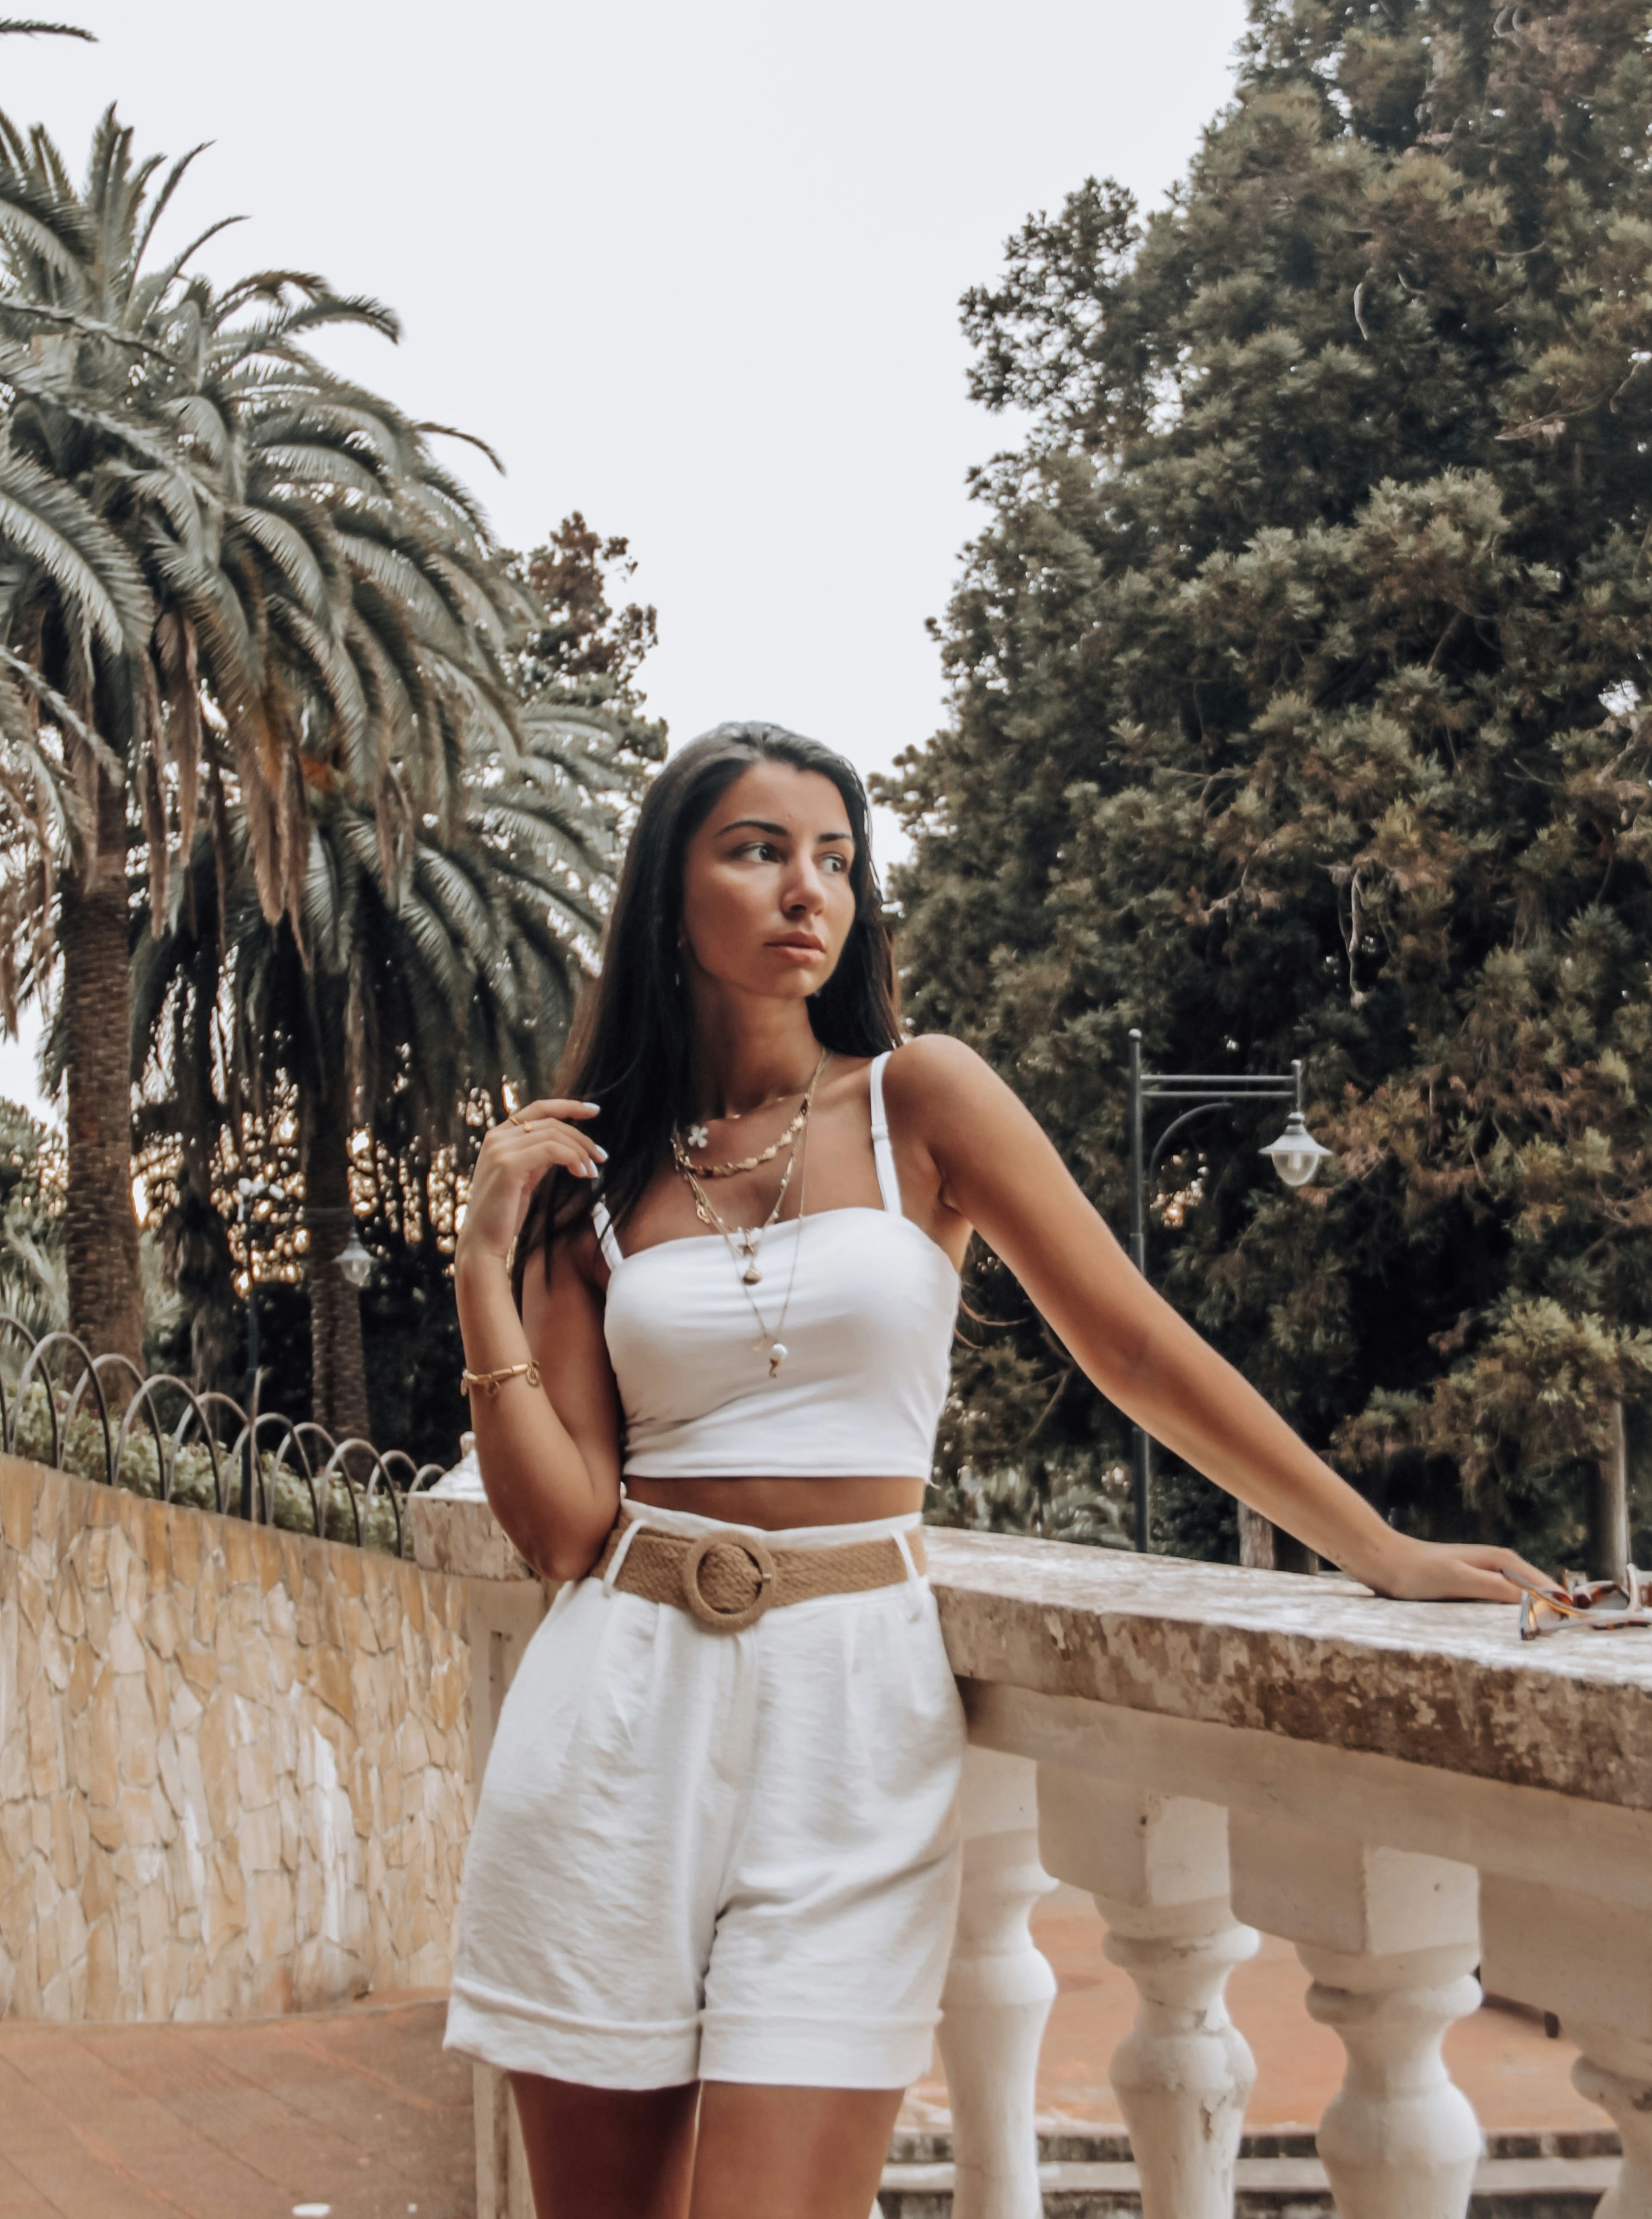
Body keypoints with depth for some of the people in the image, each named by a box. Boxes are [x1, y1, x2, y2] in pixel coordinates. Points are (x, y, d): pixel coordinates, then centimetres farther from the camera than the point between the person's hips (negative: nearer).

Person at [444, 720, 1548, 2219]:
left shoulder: (919, 1100, 3)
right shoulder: (591, 1171, 8)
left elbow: (1137, 1346, 2)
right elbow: (565, 1524, 1)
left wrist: (1382, 1553, 0)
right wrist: (489, 1260, -4)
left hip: (856, 1703, -2)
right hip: (623, 1699, 2)